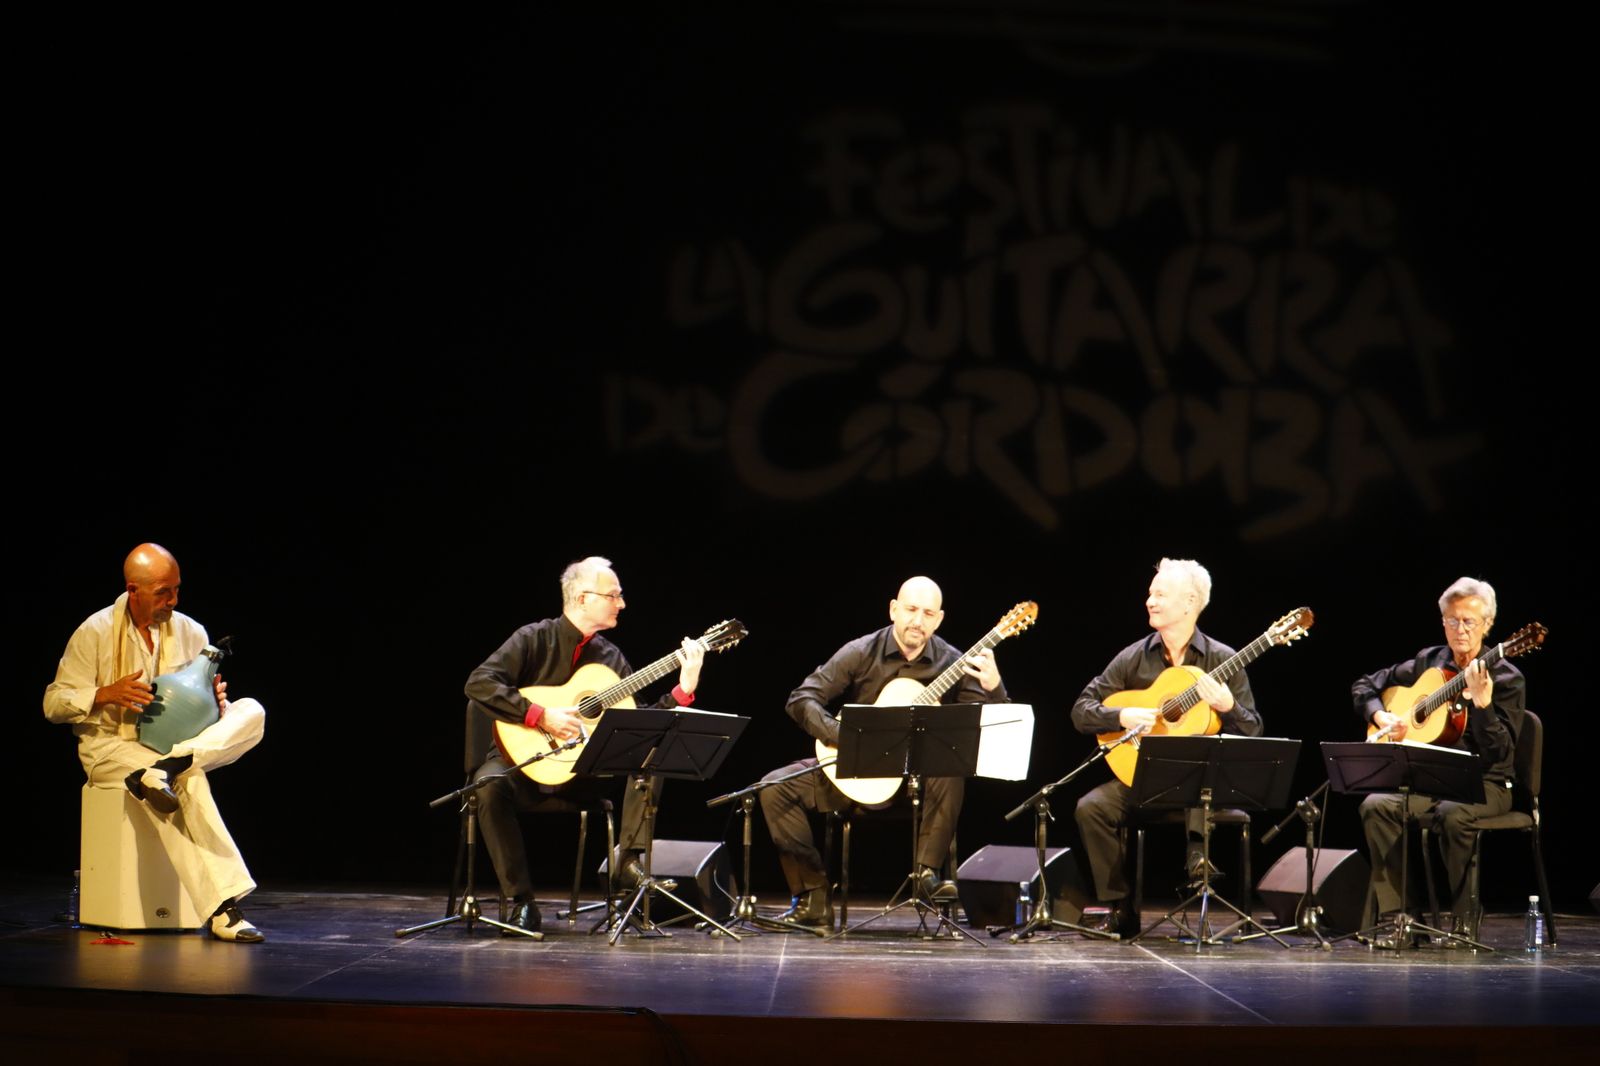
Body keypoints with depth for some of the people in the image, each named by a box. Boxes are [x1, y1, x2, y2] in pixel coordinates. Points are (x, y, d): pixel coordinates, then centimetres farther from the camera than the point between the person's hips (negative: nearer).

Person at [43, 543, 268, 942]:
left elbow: (207, 709, 13)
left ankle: (163, 770, -40)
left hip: (177, 741, 5)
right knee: (187, 781, -36)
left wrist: (216, 700, -12)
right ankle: (221, 908, -40)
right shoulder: (95, 633, -4)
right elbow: (53, 704, -4)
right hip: (111, 747, -5)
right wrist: (106, 694, -22)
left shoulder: (190, 632, 8)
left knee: (252, 712, -20)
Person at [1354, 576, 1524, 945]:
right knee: (1376, 805, -25)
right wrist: (1381, 716, 0)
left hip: (1483, 784, -4)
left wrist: (1481, 701, -28)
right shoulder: (1427, 662, 9)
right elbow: (1364, 686, 20)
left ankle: (1461, 920, -22)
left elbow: (1500, 755, -15)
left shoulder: (1506, 678, -5)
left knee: (1453, 813, -37)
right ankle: (1395, 916, -21)